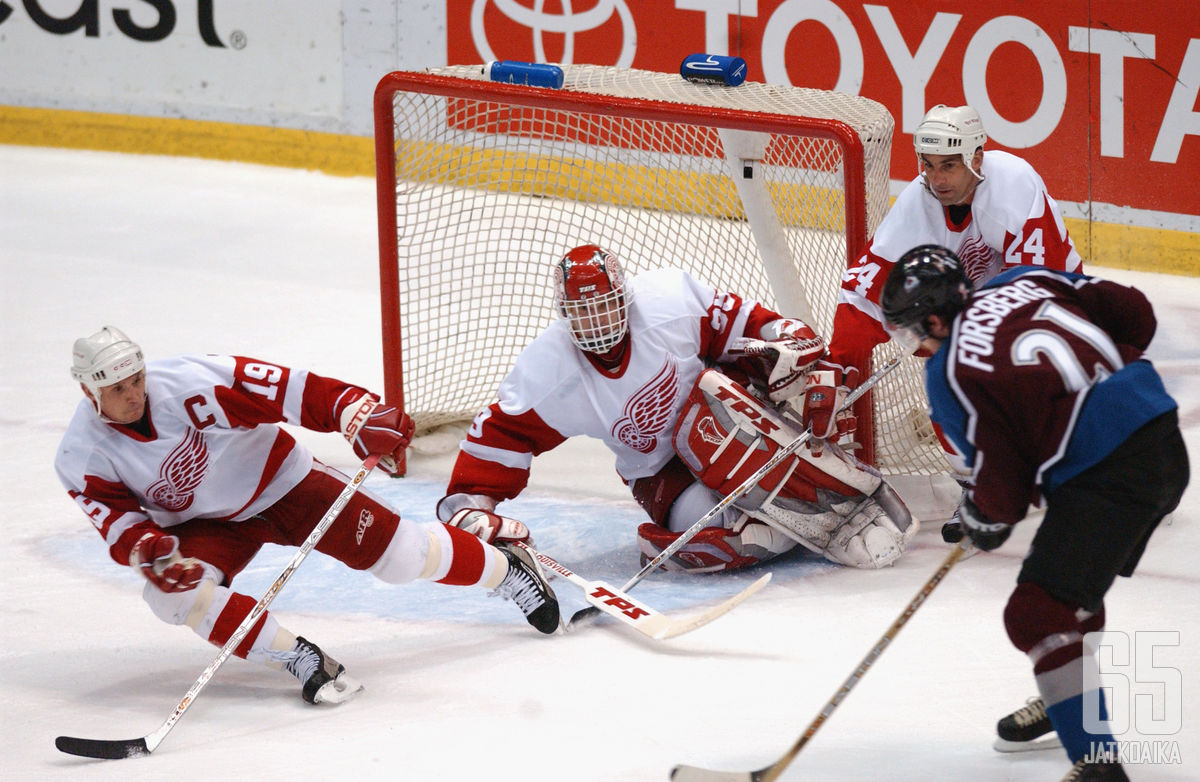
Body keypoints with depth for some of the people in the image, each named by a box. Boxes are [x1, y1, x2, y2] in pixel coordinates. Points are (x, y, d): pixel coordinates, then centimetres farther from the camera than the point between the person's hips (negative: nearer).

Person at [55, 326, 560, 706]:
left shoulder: (191, 381, -29)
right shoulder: (82, 460, -19)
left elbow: (292, 391, -29)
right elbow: (119, 523, -16)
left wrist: (360, 415, -42)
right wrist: (151, 552, -39)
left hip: (278, 483, -2)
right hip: (205, 523, 2)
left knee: (396, 551, -7)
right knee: (172, 589, -29)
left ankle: (505, 569, 22)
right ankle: (304, 663, -22)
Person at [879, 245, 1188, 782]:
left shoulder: (950, 375, -7)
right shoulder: (1025, 281, 11)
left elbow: (1001, 488, -5)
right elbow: (1135, 314, 10)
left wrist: (980, 521, 16)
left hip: (1104, 475, -9)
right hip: (1165, 440, 9)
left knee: (1037, 614, -5)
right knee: (1073, 590, 28)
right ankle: (1065, 703, 46)